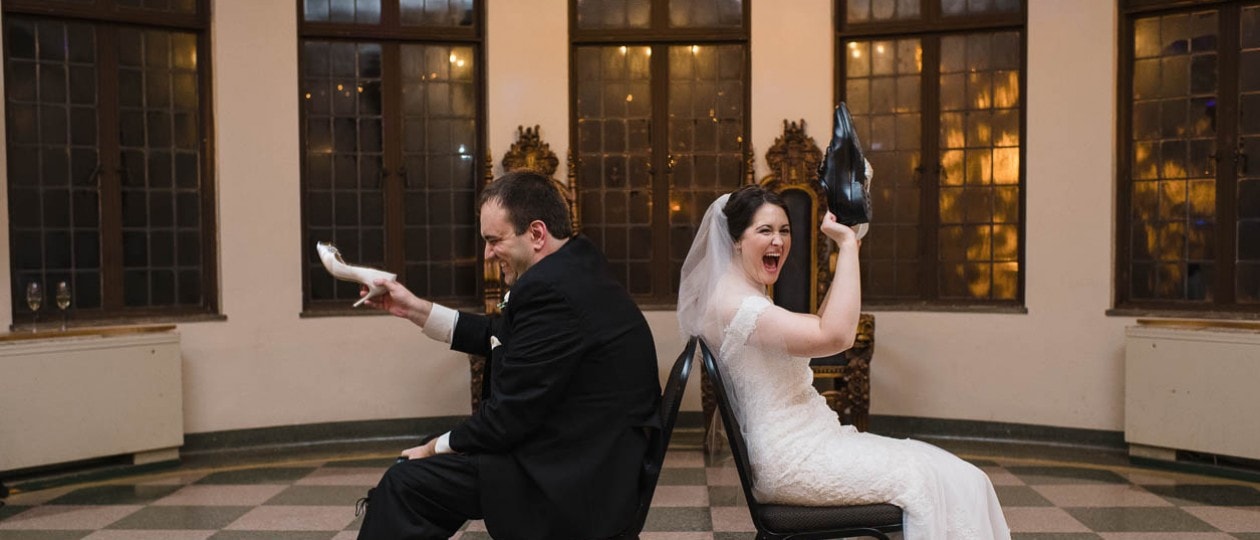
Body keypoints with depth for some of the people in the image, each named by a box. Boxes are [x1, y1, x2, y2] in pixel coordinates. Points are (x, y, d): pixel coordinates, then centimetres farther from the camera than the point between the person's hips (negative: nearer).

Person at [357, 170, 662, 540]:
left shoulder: (553, 288, -24)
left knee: (405, 481, -7)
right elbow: (501, 338, 17)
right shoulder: (573, 267, 7)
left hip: (578, 479, -11)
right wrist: (416, 310, 16)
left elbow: (508, 416, -20)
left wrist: (434, 449, -3)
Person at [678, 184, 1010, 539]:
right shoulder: (735, 303, -19)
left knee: (943, 471, 4)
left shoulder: (748, 299, 15)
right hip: (793, 461, -10)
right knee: (927, 482, -10)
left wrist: (847, 251, 11)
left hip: (799, 447, 10)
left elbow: (817, 329, 19)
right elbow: (836, 336, -29)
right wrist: (847, 244, -22)